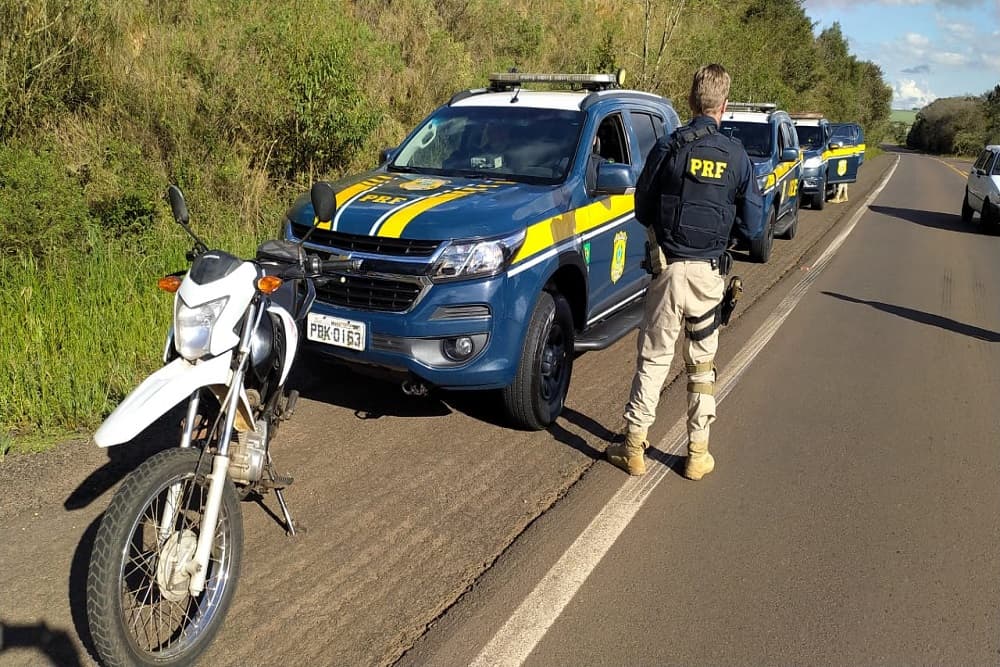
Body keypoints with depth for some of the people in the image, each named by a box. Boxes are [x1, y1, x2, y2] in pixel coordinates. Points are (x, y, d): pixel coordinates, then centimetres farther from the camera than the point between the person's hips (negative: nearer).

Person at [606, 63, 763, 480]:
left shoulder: (668, 148, -5)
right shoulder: (736, 156, -2)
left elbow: (642, 211, 3)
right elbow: (753, 227, 2)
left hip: (669, 268, -1)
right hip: (709, 273, 1)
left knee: (653, 358, 7)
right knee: (702, 363, 13)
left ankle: (634, 448, 11)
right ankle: (698, 453, 19)